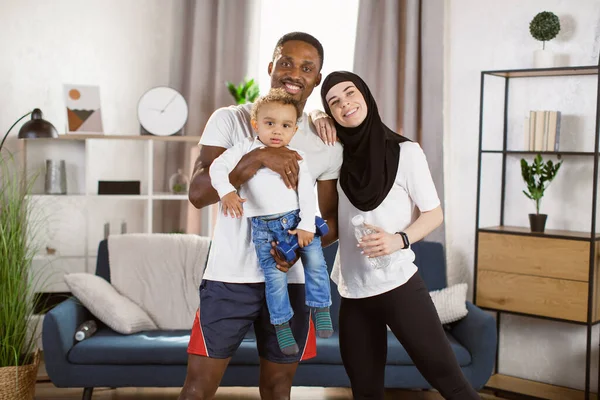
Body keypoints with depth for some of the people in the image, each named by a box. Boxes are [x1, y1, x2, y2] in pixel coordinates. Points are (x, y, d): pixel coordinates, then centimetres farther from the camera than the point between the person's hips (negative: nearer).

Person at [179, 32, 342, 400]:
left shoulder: (327, 143, 4)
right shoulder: (230, 120, -4)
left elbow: (331, 219, 7)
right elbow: (198, 193, -14)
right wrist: (258, 157, -26)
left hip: (290, 281, 3)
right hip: (229, 277, -2)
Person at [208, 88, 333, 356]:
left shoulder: (297, 158, 3)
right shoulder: (246, 149, 0)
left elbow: (307, 193, 0)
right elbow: (218, 167, -5)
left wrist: (307, 226, -9)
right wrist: (227, 192, -23)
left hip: (295, 218, 2)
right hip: (262, 226, -2)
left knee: (315, 261, -11)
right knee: (275, 275, -7)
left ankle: (320, 307, 11)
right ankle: (281, 325, 10)